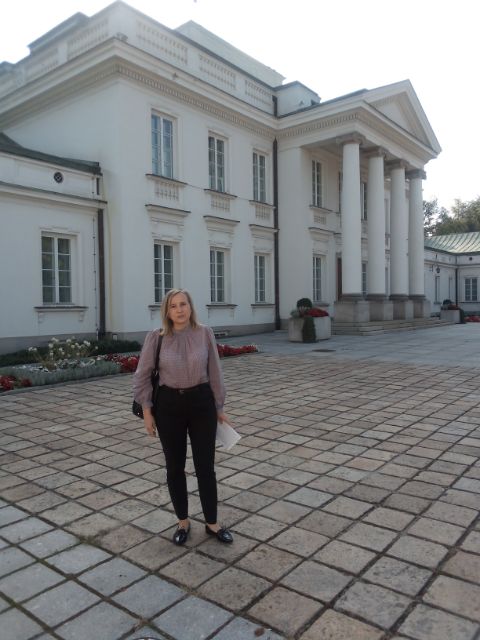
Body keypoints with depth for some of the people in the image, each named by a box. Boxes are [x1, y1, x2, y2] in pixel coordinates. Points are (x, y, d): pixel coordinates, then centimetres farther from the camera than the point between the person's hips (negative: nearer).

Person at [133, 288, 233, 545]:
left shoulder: (205, 334, -4)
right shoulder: (155, 338, -6)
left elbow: (215, 372, 2)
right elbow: (142, 376, 0)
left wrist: (219, 407, 6)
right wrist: (147, 411, -3)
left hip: (202, 403, 0)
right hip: (169, 405, 0)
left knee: (205, 465, 7)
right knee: (175, 466, 11)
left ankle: (212, 523, 26)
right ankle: (183, 522, 31)